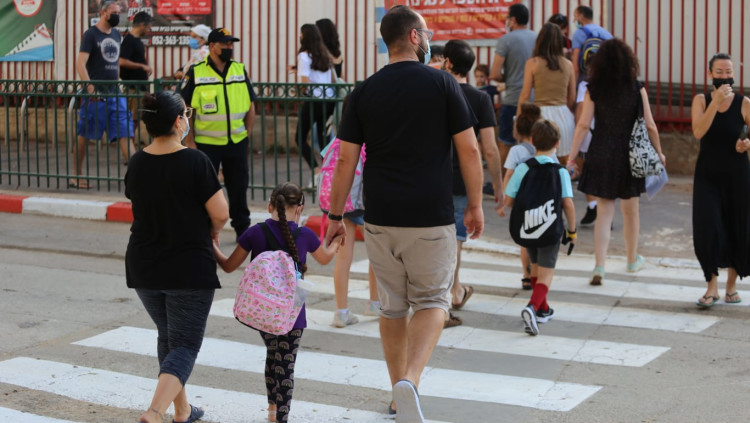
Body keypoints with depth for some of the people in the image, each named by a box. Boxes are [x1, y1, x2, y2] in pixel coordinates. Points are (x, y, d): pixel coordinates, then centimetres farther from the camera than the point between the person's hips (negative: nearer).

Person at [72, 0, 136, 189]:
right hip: (96, 94, -6)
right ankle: (77, 175, 14)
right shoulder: (91, 34, -6)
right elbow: (80, 64, -14)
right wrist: (90, 87, -25)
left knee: (125, 133, -4)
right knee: (84, 135, 4)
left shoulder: (117, 35, 14)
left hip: (115, 94, 6)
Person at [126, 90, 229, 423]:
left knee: (167, 337, 22)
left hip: (143, 268, 6)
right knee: (185, 344, 1)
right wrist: (212, 232, 8)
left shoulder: (136, 163, -1)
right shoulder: (195, 162, -17)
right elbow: (220, 214, -16)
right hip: (189, 268, -5)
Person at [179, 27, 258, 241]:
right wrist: (189, 142, -7)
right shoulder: (195, 72, -5)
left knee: (239, 187, 11)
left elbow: (250, 106, 12)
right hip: (205, 143, -3)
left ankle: (242, 229, 25)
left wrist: (246, 135, 4)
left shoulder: (240, 70, 7)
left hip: (236, 142, 3)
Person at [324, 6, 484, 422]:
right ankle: (410, 380, -15)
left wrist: (335, 216, 10)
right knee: (432, 301, 7)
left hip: (380, 218, 3)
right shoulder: (442, 83, -4)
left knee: (392, 307, 16)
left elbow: (346, 160, 2)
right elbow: (469, 149, -5)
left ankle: (399, 388, 24)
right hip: (431, 217, -3)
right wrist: (475, 205, 6)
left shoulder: (364, 91, 3)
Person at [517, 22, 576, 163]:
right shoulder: (568, 64, 6)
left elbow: (525, 95, 0)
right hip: (564, 115, 3)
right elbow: (572, 98, 12)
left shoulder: (533, 63, -1)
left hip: (541, 113, -3)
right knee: (565, 162, 6)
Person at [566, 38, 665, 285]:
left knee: (604, 213, 4)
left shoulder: (594, 90, -5)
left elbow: (584, 124, -7)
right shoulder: (636, 89, -6)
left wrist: (571, 157, -2)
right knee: (630, 211, 17)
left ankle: (599, 267, -8)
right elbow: (650, 125, -3)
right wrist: (659, 153, 12)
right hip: (629, 155, 0)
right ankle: (633, 260, 34)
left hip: (600, 156, 0)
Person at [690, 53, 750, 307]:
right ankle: (712, 287, -1)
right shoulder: (701, 100, 1)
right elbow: (699, 132, -16)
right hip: (707, 175, 0)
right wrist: (716, 101, -22)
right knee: (707, 229, -11)